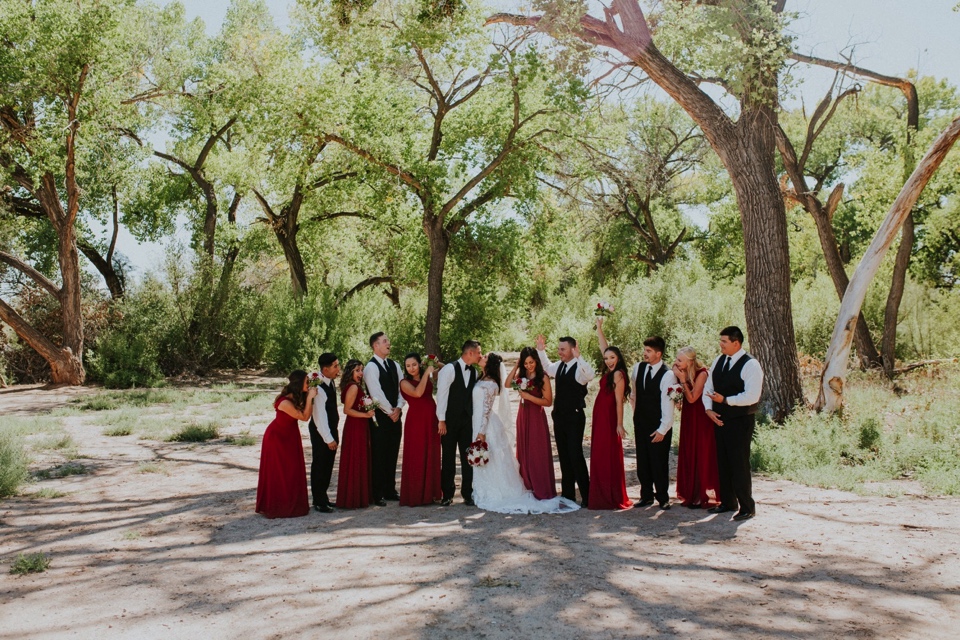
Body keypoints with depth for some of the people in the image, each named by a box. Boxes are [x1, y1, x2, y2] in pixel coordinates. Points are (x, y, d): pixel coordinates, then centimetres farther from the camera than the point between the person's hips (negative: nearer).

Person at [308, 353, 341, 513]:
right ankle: (319, 502, 15)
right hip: (321, 432, -8)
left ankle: (322, 498, 28)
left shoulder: (331, 381, 1)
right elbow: (319, 416, -23)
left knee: (328, 465, 16)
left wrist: (334, 434, 14)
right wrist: (328, 439, -20)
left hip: (332, 428, 8)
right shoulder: (318, 388, -25)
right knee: (320, 466, 3)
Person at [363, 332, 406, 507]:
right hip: (380, 418, -6)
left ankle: (390, 490, 22)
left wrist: (398, 408, -6)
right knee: (379, 457, 0)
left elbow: (401, 389, 9)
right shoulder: (371, 367, -10)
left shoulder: (394, 365, 12)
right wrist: (390, 411, -12)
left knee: (392, 455, 12)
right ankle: (377, 494, 7)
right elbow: (376, 394, -17)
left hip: (395, 416, 7)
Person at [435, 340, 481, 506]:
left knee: (467, 458, 6)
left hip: (467, 419, 5)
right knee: (448, 458, 5)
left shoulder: (474, 372, 6)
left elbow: (473, 395, 6)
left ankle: (467, 494, 16)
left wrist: (474, 417, 0)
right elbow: (441, 394, -11)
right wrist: (441, 420, -13)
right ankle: (447, 494, 16)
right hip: (450, 420, -5)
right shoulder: (449, 369, -10)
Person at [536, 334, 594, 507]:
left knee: (575, 456, -8)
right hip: (559, 416, 8)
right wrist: (541, 350, 20)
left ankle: (586, 496, 2)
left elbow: (590, 375, -37)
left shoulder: (579, 368, -14)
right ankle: (567, 495, 21)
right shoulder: (559, 366, 9)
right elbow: (547, 367, 31)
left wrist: (578, 357, -43)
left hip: (574, 417, -8)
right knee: (563, 456, 12)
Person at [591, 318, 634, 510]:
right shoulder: (610, 372, 11)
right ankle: (603, 497, 17)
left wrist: (620, 424, -16)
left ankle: (615, 499, 6)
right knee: (600, 457, 10)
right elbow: (604, 347, 21)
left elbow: (619, 401, -15)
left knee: (609, 457, -2)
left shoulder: (618, 374, -12)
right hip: (600, 417, 9)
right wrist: (599, 327, 20)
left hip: (609, 419, -9)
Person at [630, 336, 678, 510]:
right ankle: (646, 496, 22)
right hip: (640, 423, 6)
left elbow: (667, 404, -16)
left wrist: (662, 429, -16)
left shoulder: (668, 375, -15)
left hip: (658, 427, -6)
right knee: (642, 461, 11)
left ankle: (663, 498, 16)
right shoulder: (638, 367, 3)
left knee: (659, 463, 2)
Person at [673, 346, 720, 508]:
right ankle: (691, 495, 19)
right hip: (688, 418, 7)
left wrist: (682, 379, -20)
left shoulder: (701, 373, -17)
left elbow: (692, 398, -19)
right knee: (688, 456, 10)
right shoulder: (684, 373, 2)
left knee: (701, 456, -1)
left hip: (700, 419, -7)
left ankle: (703, 497, 8)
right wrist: (678, 377, -10)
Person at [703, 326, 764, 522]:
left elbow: (751, 396, -21)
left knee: (739, 464, -3)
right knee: (723, 462, 13)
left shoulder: (750, 365, -14)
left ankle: (747, 507, 9)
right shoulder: (718, 361, 9)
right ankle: (727, 502, 26)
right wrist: (709, 408, -2)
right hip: (719, 419, 7)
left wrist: (725, 400, -21)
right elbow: (708, 387, 13)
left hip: (740, 422, -7)